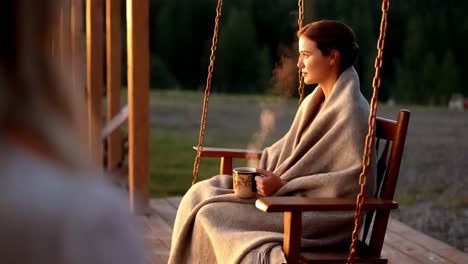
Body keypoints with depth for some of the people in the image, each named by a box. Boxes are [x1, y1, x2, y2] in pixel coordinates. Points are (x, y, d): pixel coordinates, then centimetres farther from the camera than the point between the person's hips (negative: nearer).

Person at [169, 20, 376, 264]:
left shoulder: (350, 111, -16)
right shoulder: (315, 102, 13)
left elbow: (354, 182, -22)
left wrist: (283, 185, -22)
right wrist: (260, 174, -3)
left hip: (320, 216, -9)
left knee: (215, 216, -18)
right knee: (200, 195, -2)